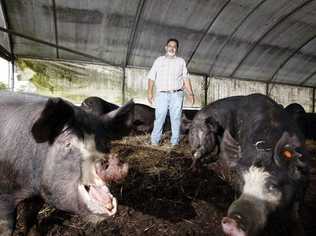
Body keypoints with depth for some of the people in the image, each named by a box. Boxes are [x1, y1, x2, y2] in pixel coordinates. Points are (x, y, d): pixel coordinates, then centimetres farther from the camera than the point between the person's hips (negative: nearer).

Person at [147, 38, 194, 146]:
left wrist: (190, 93, 0)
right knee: (159, 118, -4)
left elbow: (186, 78, 10)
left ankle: (175, 141, 10)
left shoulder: (181, 61, 15)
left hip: (177, 94, 1)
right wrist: (150, 92, -3)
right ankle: (155, 140, 5)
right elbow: (151, 77, 8)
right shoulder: (159, 60, 13)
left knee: (176, 118, 1)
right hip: (162, 94, -1)